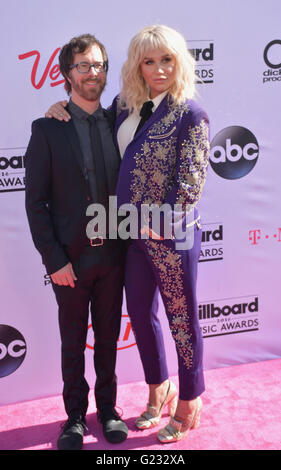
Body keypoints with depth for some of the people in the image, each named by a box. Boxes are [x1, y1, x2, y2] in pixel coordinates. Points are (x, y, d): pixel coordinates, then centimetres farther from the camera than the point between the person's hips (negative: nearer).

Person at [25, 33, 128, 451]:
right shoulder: (47, 129, -7)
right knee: (74, 342, 13)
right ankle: (76, 415, 30)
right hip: (70, 257, -3)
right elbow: (35, 201, -8)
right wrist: (54, 259, -12)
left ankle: (107, 408, 34)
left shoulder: (117, 123, 3)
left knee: (108, 337, 16)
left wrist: (126, 244, 1)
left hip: (112, 255, 3)